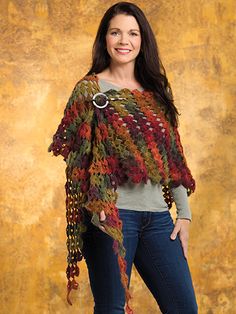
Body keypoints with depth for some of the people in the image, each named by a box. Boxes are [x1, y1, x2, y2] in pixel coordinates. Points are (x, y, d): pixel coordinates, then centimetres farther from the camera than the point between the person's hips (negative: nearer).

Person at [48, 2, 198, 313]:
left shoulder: (156, 92, 14)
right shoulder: (90, 89, 0)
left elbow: (173, 157, 15)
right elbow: (78, 155, -7)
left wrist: (184, 214, 9)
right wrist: (98, 207, -22)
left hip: (158, 216, 5)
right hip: (113, 215, -5)